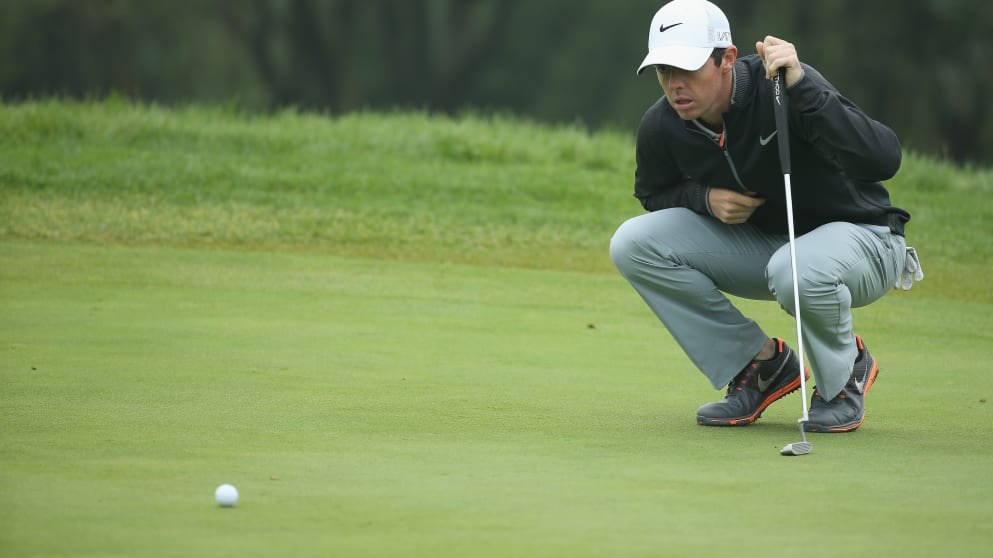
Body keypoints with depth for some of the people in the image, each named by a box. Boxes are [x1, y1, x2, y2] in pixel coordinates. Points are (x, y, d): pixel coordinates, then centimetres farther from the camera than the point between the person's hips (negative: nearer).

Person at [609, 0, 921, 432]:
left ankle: (846, 372, -4)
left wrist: (801, 88, -47)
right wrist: (705, 198, -13)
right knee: (632, 244, -13)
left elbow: (884, 160, -40)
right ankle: (763, 363, 0)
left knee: (797, 271, -41)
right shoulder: (660, 128, -12)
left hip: (860, 235, -6)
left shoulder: (780, 88, -29)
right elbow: (653, 194, 11)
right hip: (760, 243, 6)